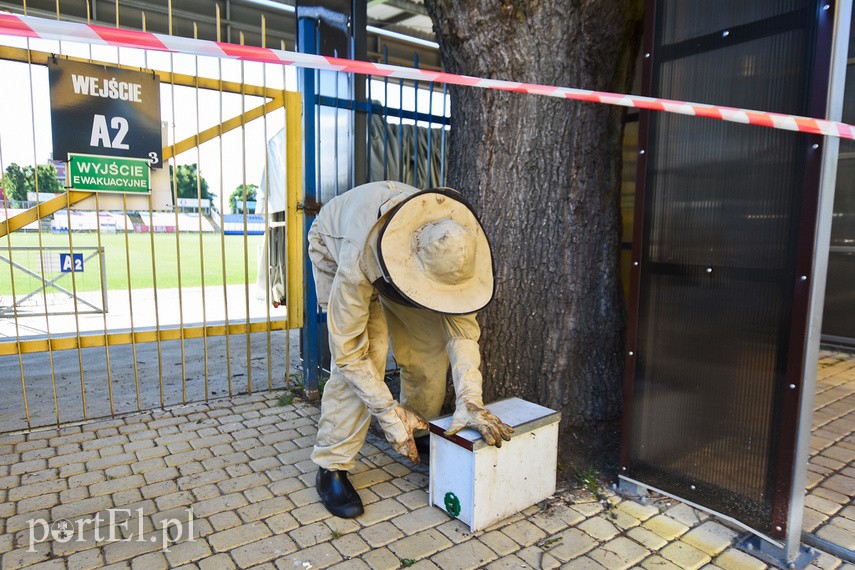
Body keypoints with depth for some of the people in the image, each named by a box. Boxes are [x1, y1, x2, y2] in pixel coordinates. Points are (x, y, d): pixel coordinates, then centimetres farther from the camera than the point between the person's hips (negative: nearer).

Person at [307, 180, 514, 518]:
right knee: (364, 352, -23)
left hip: (398, 248, 4)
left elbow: (461, 325, -28)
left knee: (429, 343, -6)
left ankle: (421, 437, 18)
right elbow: (348, 351, -36)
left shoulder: (449, 248, -33)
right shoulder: (358, 262, -45)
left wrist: (469, 400, -37)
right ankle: (332, 466, -7)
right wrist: (390, 415, -35)